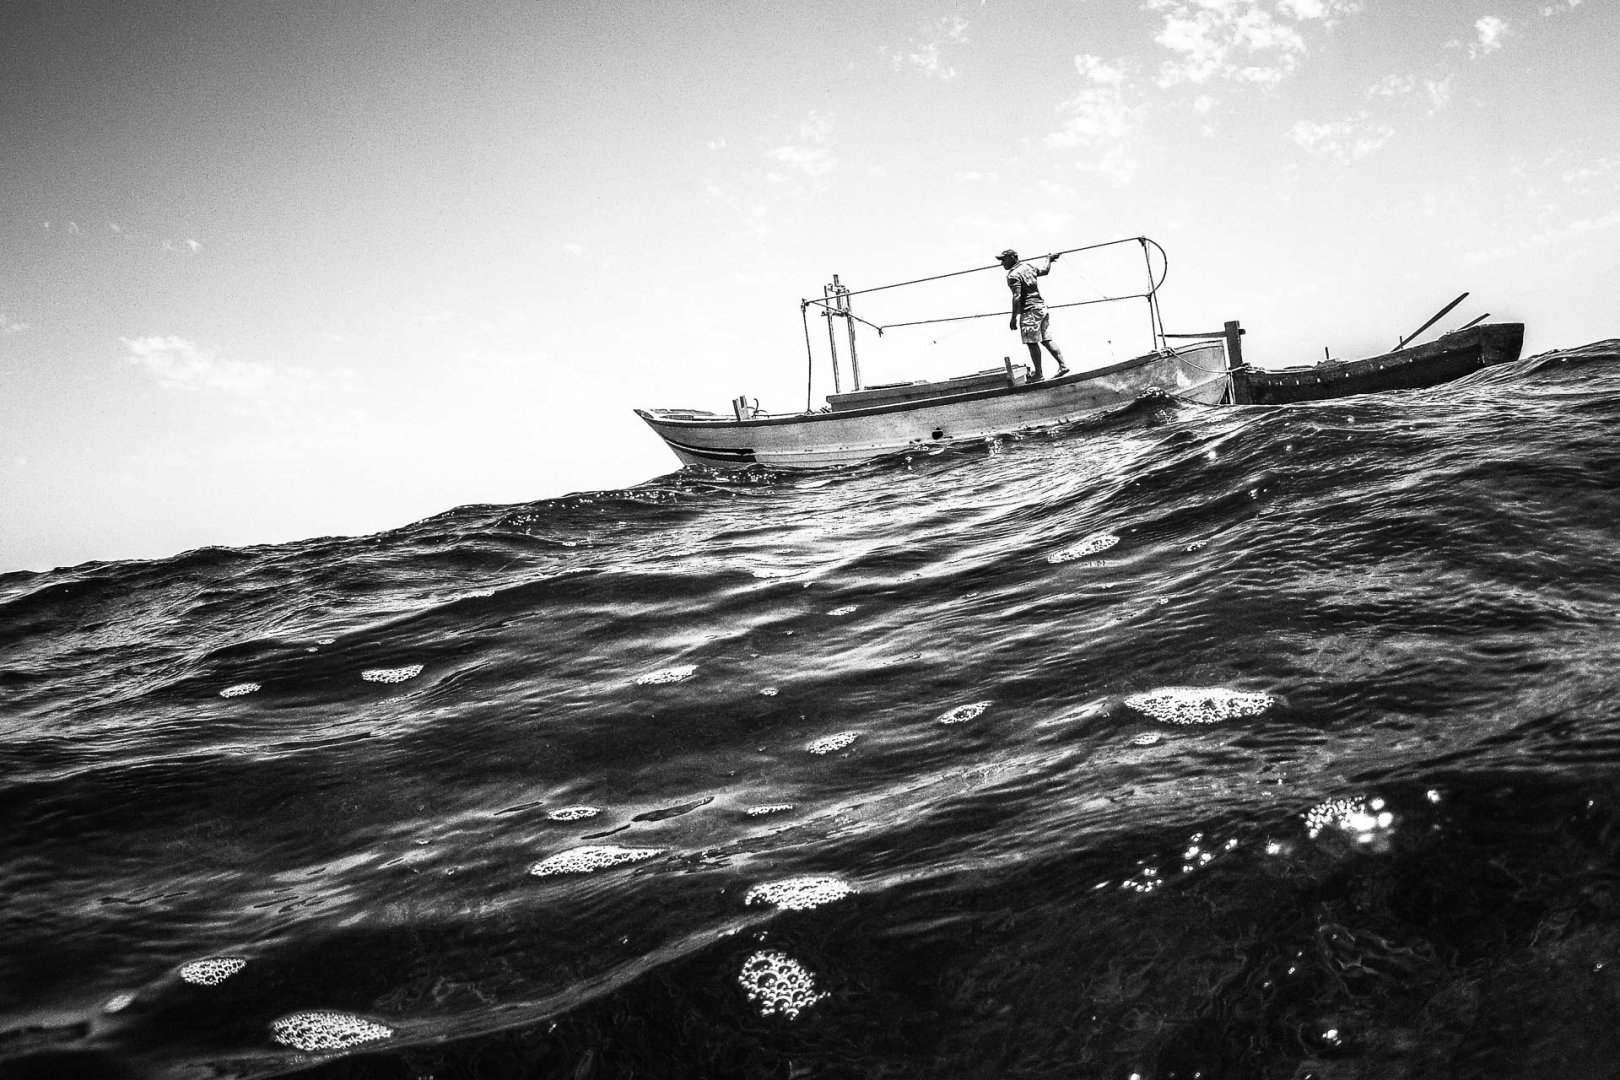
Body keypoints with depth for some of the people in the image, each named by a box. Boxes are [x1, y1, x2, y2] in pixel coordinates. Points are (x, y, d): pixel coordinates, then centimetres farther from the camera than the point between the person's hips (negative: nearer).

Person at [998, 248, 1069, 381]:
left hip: (1029, 310, -9)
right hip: (1042, 306, 9)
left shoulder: (1013, 275, -12)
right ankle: (1062, 365, 9)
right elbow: (1045, 270, 29)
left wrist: (1014, 317, -20)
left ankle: (1038, 374, -2)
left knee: (1032, 343, -4)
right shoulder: (1028, 266, 12)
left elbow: (1017, 297, -20)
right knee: (1046, 340, 12)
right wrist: (1049, 259, 48)